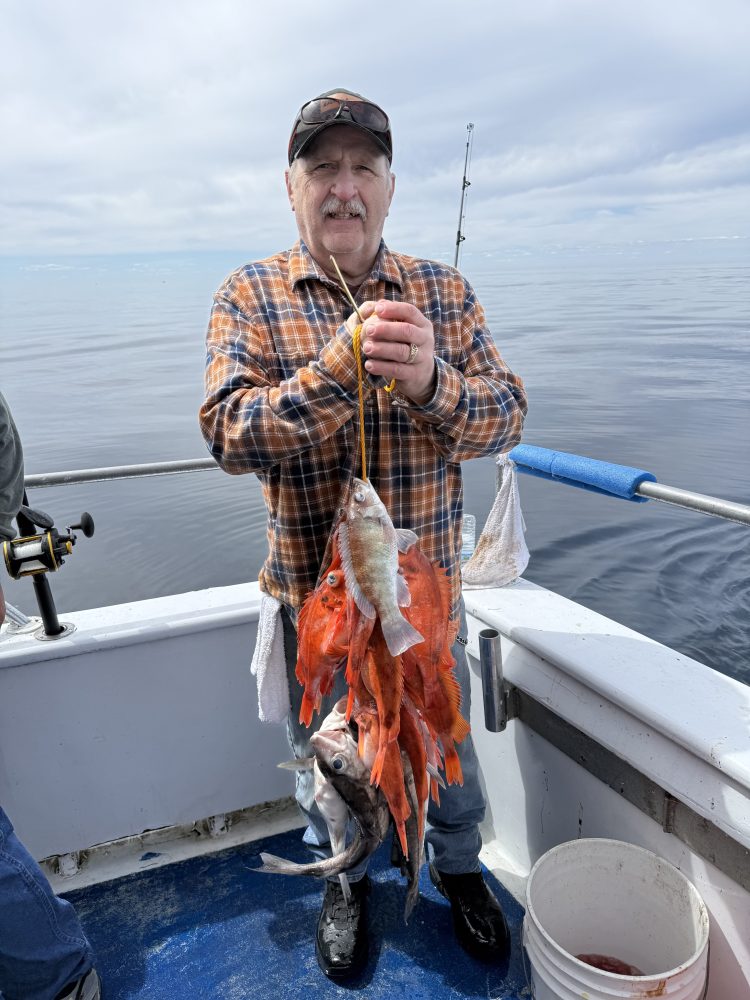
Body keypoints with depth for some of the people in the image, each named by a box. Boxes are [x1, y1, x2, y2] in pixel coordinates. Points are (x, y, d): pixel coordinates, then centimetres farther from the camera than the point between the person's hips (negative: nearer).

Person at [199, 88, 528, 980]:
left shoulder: (443, 290, -1)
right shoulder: (249, 296, -7)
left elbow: (506, 415, -8)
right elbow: (229, 436, -18)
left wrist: (431, 383, -30)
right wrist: (340, 368, -33)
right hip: (313, 587, -1)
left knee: (448, 742, 21)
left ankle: (459, 865, 51)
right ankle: (343, 879, 50)